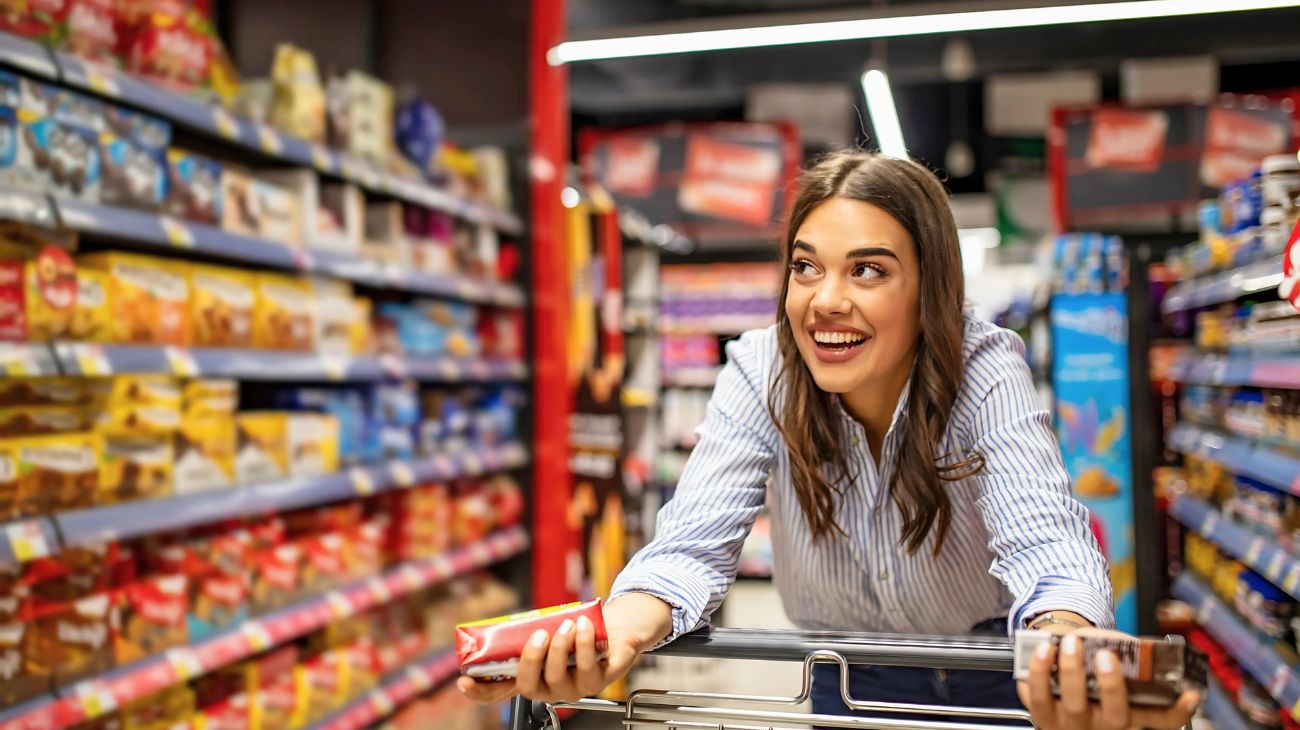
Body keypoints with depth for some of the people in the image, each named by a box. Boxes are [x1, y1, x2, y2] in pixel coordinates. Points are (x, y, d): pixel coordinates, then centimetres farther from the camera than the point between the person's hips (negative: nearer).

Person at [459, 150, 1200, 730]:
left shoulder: (987, 370, -24)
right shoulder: (760, 374, -20)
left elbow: (1045, 546, -35)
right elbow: (693, 546, -26)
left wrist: (1069, 648, -58)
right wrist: (618, 631, -48)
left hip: (998, 664, -1)